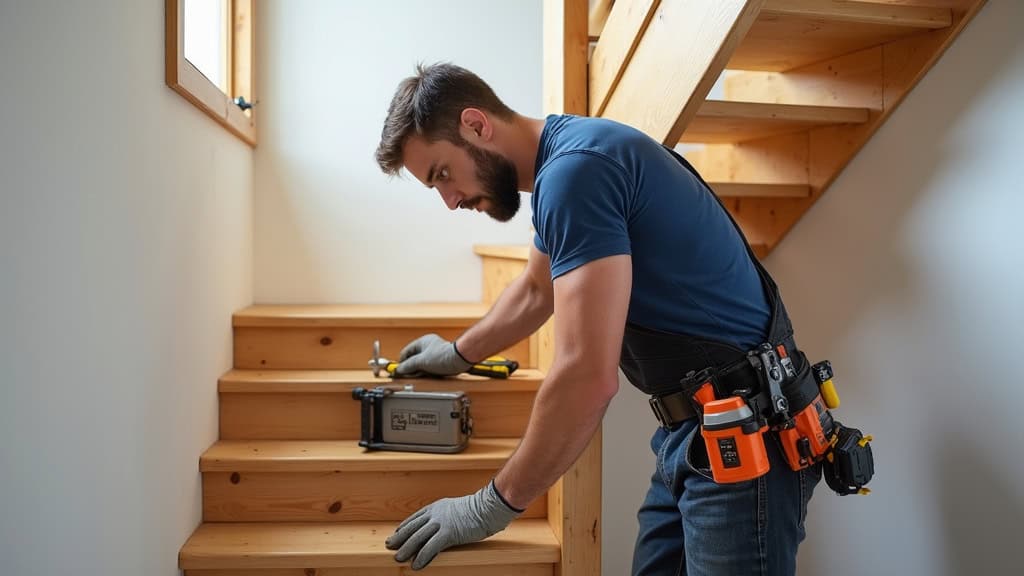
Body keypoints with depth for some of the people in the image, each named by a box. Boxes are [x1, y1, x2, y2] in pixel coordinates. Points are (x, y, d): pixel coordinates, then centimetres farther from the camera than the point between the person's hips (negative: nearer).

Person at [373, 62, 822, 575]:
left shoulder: (575, 169, -21)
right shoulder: (565, 155, 10)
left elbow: (588, 376, -27)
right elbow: (536, 288, 28)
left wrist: (493, 506, -15)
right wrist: (459, 353, 39)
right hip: (696, 425, 10)